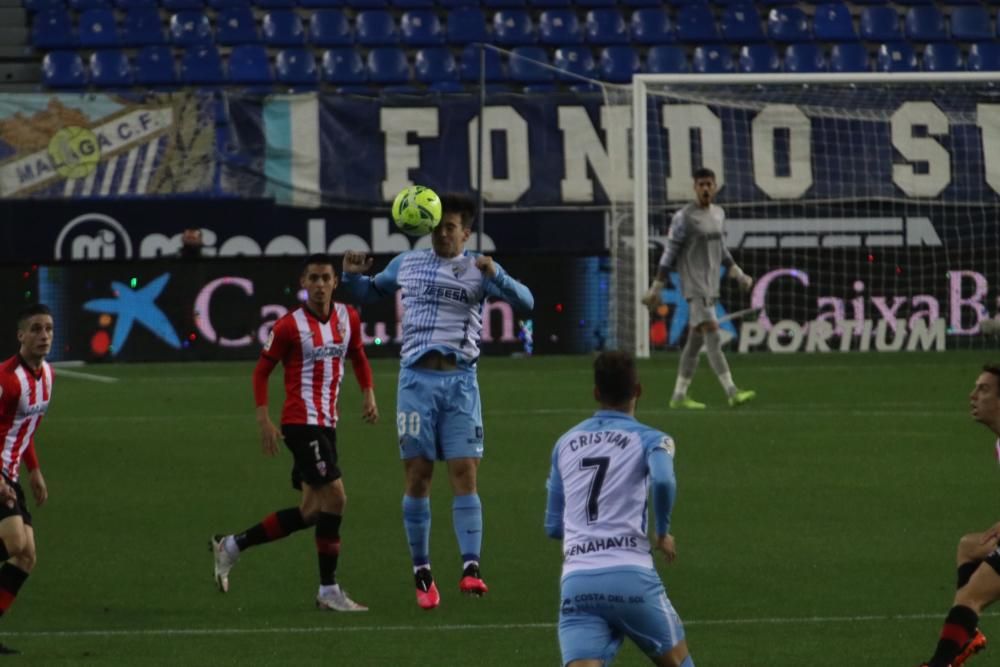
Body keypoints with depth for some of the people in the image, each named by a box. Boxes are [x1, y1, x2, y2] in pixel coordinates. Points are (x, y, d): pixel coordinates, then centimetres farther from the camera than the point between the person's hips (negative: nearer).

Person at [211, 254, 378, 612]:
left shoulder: (348, 318, 7)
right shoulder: (290, 325, -10)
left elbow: (358, 357, 23)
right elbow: (262, 370, -3)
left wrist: (368, 394, 6)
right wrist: (264, 421, -11)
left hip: (326, 423, 8)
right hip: (302, 422, -8)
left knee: (311, 512, 10)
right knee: (334, 497, -15)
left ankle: (231, 546, 21)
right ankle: (328, 590, -7)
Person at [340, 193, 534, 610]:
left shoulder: (479, 270, 5)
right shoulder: (407, 264, 12)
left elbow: (525, 302, -6)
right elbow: (369, 293, 27)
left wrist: (496, 277, -24)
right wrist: (352, 276, 5)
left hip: (460, 380, -1)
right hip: (417, 378, 1)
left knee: (465, 474, -10)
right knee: (417, 477, -1)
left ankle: (471, 568, -16)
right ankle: (421, 573, 6)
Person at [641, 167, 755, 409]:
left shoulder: (718, 213, 13)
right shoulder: (684, 217, -10)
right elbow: (670, 253, -8)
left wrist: (738, 274, 21)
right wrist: (656, 288, -8)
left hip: (711, 286, 8)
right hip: (694, 286, -8)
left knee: (696, 340, 9)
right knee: (712, 334, -15)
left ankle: (679, 395, 15)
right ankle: (732, 393, -22)